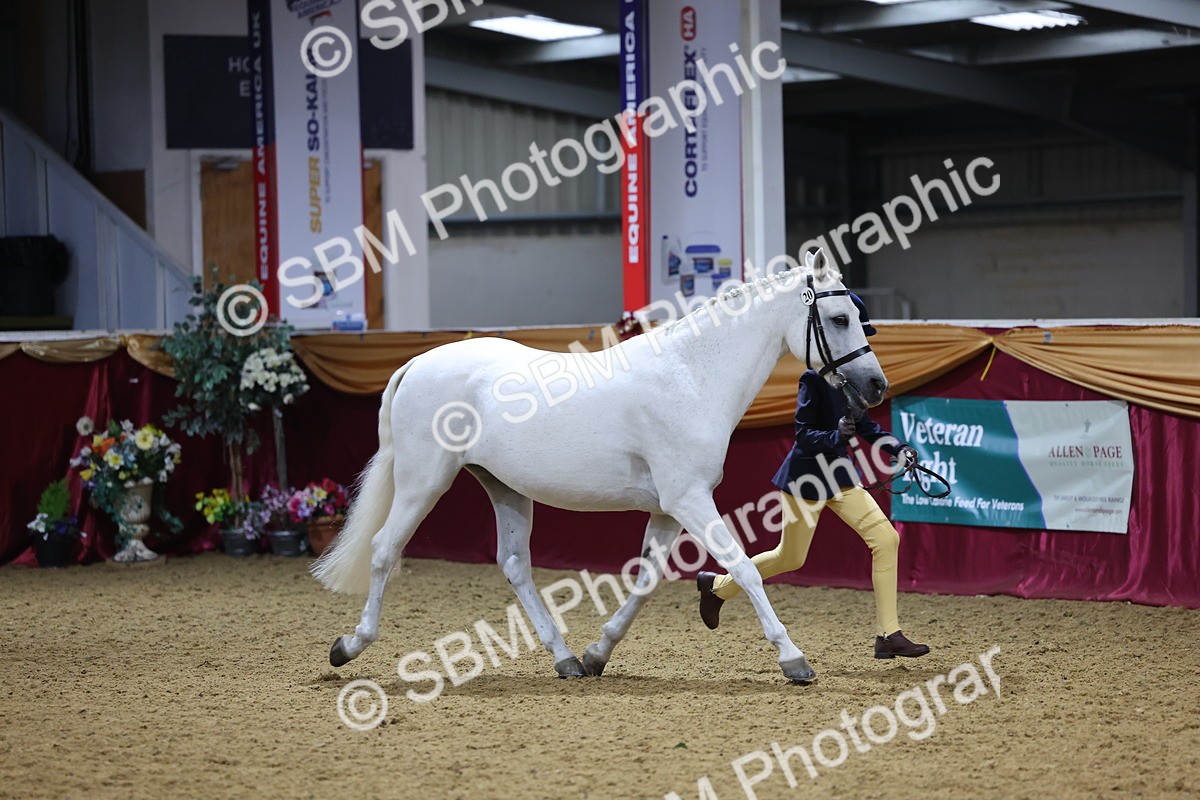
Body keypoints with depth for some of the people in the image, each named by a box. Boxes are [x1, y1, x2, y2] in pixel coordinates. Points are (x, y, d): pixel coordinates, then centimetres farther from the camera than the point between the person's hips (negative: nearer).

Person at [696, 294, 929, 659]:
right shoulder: (815, 377, -19)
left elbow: (863, 424, 16)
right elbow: (803, 433, -20)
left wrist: (897, 447, 3)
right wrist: (835, 437, -38)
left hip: (838, 472, 7)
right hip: (806, 475, -7)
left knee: (885, 538, -7)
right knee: (790, 558, 7)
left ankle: (888, 635, -4)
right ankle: (717, 585, 33)